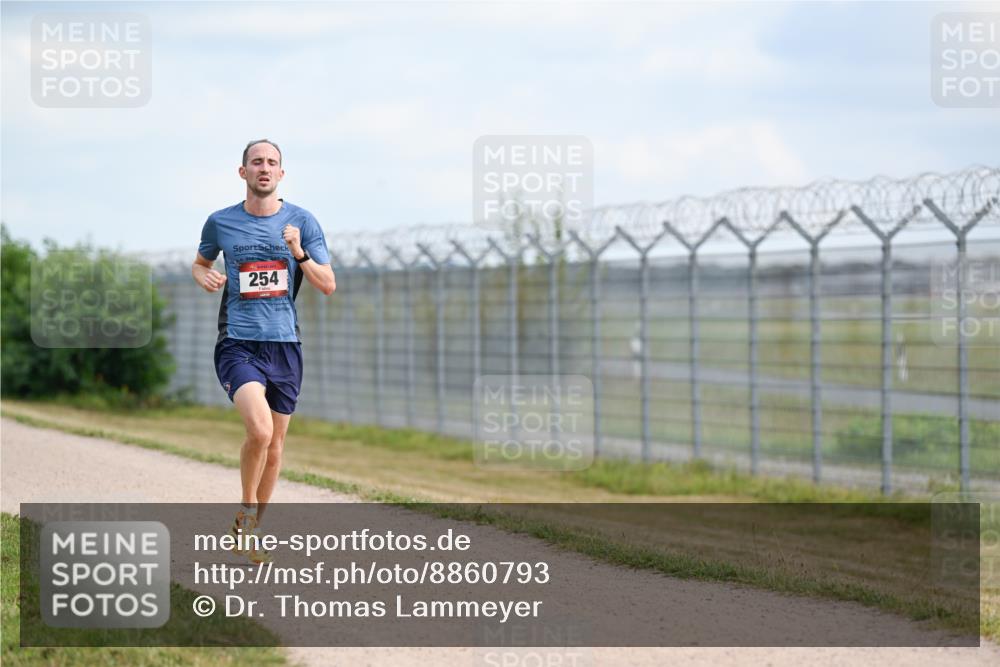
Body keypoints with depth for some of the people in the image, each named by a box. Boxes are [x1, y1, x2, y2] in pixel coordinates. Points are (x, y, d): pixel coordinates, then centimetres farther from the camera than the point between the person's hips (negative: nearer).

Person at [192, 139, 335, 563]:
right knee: (260, 430, -24)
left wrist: (299, 254, -14)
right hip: (238, 344, -3)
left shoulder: (302, 222, 4)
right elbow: (200, 263, 23)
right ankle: (247, 511, 0)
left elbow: (328, 286, 3)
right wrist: (205, 277, -1)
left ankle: (251, 528, 28)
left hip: (285, 345, 3)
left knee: (274, 446, 9)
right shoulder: (221, 222, 3)